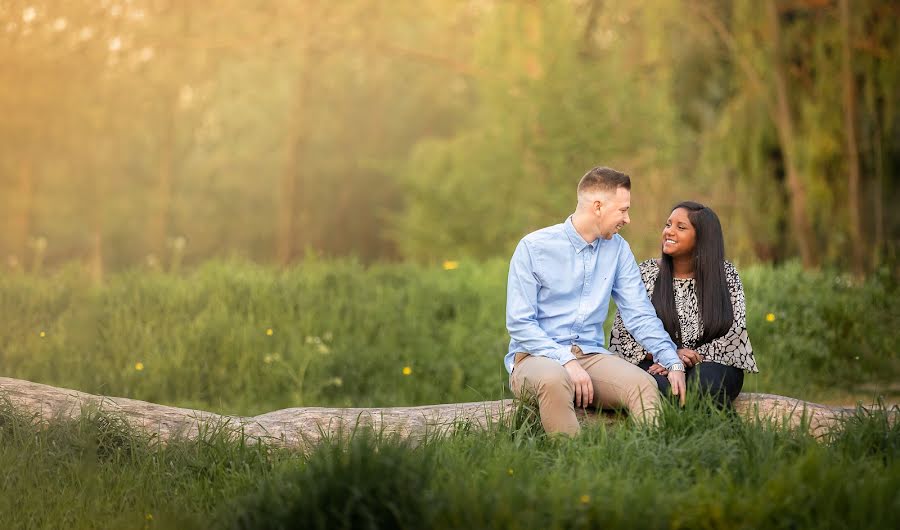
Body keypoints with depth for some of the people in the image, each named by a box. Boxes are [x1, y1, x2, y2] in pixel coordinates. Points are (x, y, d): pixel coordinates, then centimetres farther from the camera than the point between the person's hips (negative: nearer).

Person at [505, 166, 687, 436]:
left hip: (591, 355, 4)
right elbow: (519, 323, -9)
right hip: (535, 356, -4)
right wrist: (567, 361, -22)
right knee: (554, 379, -40)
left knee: (643, 384, -28)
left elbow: (640, 315, 8)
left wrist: (673, 363, -6)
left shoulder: (618, 249, 9)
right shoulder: (534, 247, -5)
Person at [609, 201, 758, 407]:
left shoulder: (725, 275, 3)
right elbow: (621, 335, 0)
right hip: (657, 364, 0)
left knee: (705, 380, -35)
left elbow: (734, 336, -2)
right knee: (661, 385, -35)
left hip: (711, 364, 0)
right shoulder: (645, 274, 4)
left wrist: (694, 358, -18)